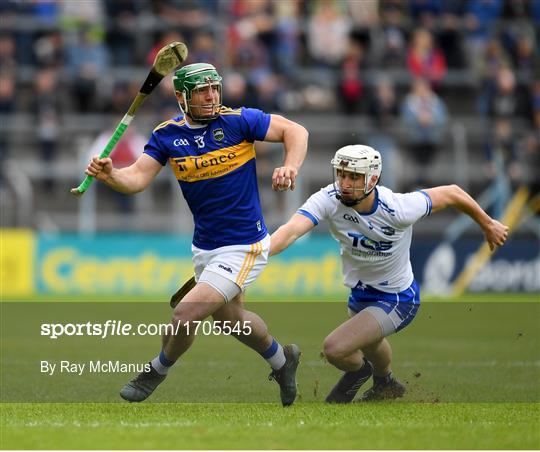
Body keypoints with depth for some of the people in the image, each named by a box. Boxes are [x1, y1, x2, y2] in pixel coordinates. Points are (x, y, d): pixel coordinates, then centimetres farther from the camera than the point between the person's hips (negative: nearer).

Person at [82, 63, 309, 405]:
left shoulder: (238, 121, -13)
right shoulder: (167, 135, -3)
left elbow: (295, 131, -6)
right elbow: (138, 177, -12)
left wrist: (290, 167, -24)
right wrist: (110, 175, -34)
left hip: (244, 247, -6)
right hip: (204, 247, 6)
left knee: (185, 316, -14)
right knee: (229, 318, 24)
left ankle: (157, 371, 16)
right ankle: (282, 360, 52)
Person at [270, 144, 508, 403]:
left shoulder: (398, 209, -32)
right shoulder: (329, 200, -25)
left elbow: (451, 193, -17)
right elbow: (293, 229, -40)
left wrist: (488, 225, -1)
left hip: (397, 299, -6)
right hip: (361, 292, 6)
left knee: (335, 349, -20)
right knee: (368, 342, 34)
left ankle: (359, 371, 16)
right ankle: (386, 385, 67)